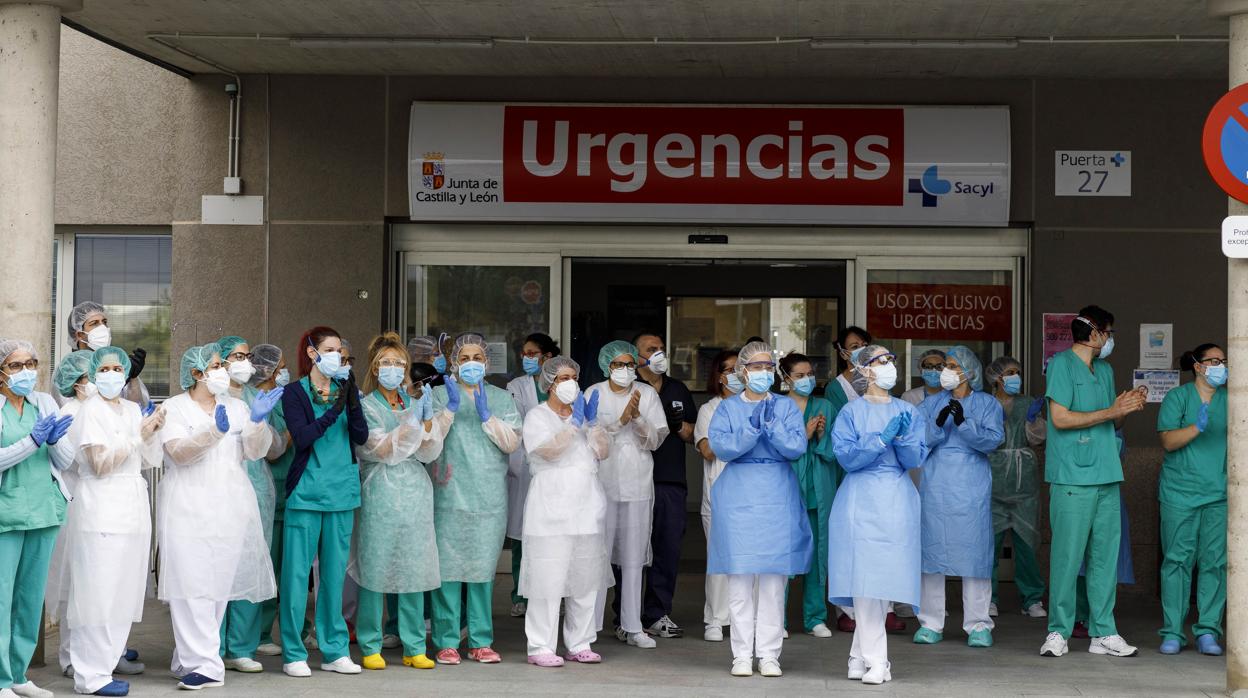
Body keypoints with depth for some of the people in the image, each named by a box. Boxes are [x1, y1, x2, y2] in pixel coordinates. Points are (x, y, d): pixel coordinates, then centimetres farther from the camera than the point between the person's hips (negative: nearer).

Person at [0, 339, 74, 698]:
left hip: (45, 511, 5)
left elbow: (66, 462, 11)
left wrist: (54, 440, -8)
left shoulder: (45, 403, 12)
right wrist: (32, 441, -18)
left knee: (32, 596, 9)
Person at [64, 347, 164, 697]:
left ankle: (109, 653, 18)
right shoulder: (91, 411, -5)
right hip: (101, 508, -7)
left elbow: (151, 461, 12)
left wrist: (155, 429, -3)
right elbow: (100, 464, -14)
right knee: (99, 591, -5)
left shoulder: (133, 410, 14)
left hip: (132, 510, 7)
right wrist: (139, 436, -15)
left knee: (123, 589, 8)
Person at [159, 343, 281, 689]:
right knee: (192, 584, -10)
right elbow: (178, 452, -11)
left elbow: (254, 451, 6)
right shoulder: (174, 408, 4)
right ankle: (203, 664, -9)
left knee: (219, 584, 3)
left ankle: (189, 658, 12)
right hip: (188, 510, -4)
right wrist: (215, 431, -25)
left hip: (230, 508, 4)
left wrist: (257, 421, -12)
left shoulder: (236, 407, 14)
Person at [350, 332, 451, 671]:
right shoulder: (366, 406, 3)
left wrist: (429, 419, -9)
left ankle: (414, 648, 8)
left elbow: (428, 454, 7)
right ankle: (370, 647, 5)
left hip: (414, 495, 4)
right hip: (380, 495, -4)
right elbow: (382, 451, -8)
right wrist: (412, 421, -15)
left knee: (414, 571, 3)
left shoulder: (413, 403, 16)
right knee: (376, 570, -3)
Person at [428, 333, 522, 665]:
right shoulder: (441, 394, 9)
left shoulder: (501, 398, 13)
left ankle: (481, 641, 9)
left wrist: (486, 415, -9)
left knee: (484, 566, 2)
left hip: (490, 496, 2)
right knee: (448, 565, -4)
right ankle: (446, 641, 2)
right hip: (451, 492, -1)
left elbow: (511, 442, 2)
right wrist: (451, 407, -14)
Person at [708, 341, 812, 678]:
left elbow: (798, 447, -5)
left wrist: (771, 425, -16)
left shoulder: (786, 407, 9)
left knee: (773, 580, 0)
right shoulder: (727, 408, 7)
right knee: (740, 579, -1)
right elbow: (721, 447, -8)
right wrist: (752, 429, -18)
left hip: (777, 498, 1)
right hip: (739, 497, 0)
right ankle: (742, 654, 5)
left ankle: (769, 654, 5)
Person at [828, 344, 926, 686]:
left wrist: (904, 436, -13)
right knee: (865, 578, -10)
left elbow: (915, 459, 5)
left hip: (897, 503, 3)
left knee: (885, 578, -1)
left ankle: (861, 655, 10)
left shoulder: (908, 412, 13)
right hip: (861, 501, -3)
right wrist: (882, 438, -15)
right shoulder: (851, 412, 4)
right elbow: (846, 457, -6)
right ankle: (875, 660, -5)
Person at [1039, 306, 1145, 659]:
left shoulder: (1105, 370, 20)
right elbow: (1060, 418, -13)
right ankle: (1058, 632, 1)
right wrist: (1111, 411, -10)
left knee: (1105, 557, 6)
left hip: (1107, 477, 7)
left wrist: (1128, 408, 3)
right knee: (1067, 556, -6)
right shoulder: (1062, 363, -4)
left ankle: (1103, 633, 11)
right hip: (1073, 479, -7)